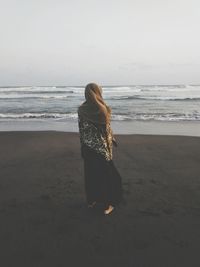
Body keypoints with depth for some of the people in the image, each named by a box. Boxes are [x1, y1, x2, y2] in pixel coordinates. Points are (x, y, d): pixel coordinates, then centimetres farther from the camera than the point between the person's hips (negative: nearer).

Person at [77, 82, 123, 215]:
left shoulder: (81, 110, -5)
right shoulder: (102, 109, -15)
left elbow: (82, 130, 0)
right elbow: (107, 128, -7)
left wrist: (83, 146, 11)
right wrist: (113, 140, 8)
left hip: (88, 148, 4)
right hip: (102, 147, -4)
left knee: (91, 174, 16)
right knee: (106, 174, 9)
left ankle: (92, 200, 30)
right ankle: (107, 204, 18)